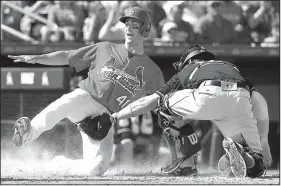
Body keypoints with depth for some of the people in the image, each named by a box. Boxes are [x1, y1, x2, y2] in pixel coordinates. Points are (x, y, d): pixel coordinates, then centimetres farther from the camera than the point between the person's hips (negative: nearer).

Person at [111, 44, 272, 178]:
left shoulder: (185, 71, 37)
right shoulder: (232, 68, 43)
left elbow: (149, 101, 38)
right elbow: (260, 102, 30)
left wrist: (117, 116, 52)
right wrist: (263, 142, 34)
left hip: (205, 99, -2)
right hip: (239, 101, 2)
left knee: (164, 101, 28)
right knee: (255, 168, 12)